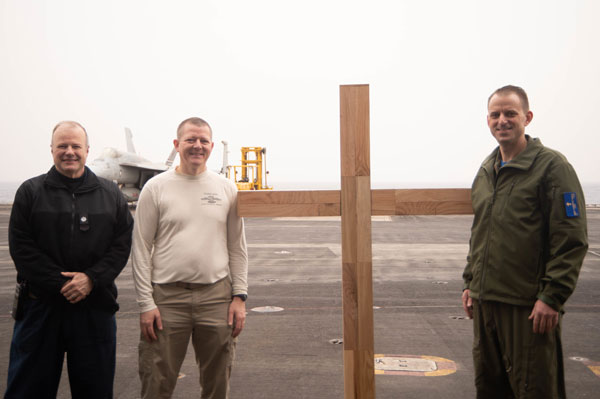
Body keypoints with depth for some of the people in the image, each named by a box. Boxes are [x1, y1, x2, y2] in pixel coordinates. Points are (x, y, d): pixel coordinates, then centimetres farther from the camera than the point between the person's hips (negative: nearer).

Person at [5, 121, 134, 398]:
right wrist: (60, 283, -14)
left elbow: (122, 245, 1)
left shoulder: (111, 195, 7)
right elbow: (21, 247, -5)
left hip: (95, 306, 1)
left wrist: (91, 279, -14)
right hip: (40, 306, -1)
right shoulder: (30, 192, 3)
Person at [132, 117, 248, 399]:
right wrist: (146, 304, -5)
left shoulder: (226, 189, 7)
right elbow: (141, 249, 0)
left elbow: (237, 248, 9)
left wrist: (239, 296, 2)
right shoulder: (156, 188, 1)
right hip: (167, 296, -2)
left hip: (217, 296, 2)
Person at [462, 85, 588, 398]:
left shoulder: (552, 166, -8)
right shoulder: (486, 170, 14)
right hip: (484, 301, 7)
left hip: (529, 306, -7)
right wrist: (470, 282, 16)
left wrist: (552, 296, -17)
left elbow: (572, 240, -13)